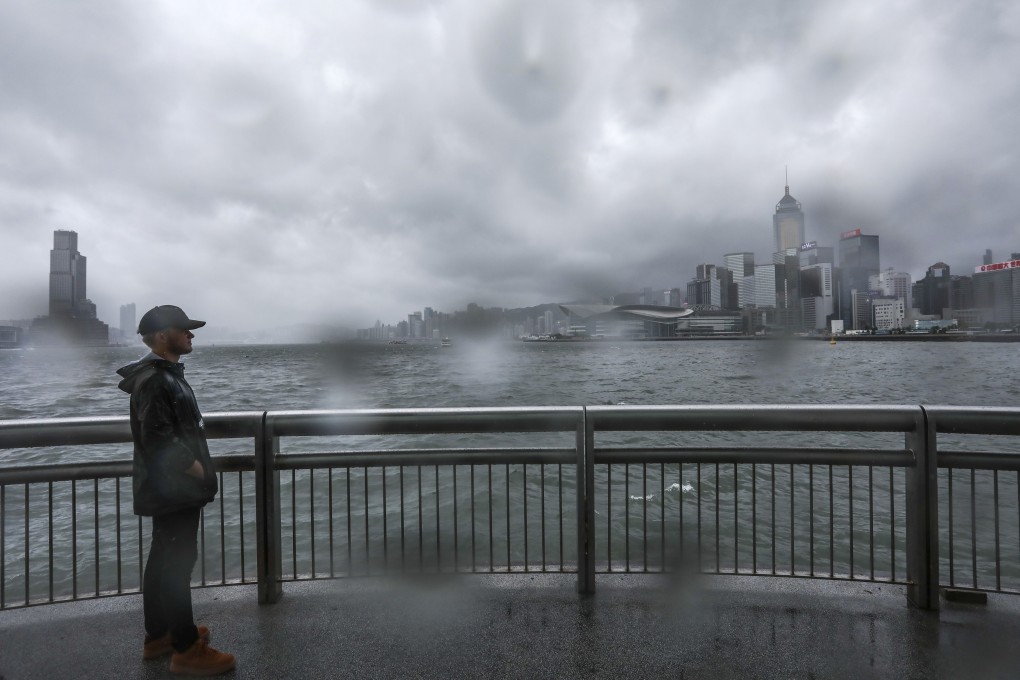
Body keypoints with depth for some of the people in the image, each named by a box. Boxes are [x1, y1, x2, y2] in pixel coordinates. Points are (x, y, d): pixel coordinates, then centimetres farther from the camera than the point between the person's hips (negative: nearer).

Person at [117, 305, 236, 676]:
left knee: (163, 560, 18)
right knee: (178, 562, -2)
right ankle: (187, 648, 8)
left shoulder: (165, 374, 13)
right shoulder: (154, 380, -19)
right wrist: (192, 466, -16)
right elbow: (158, 438, -26)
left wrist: (194, 465, 14)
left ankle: (158, 634, 31)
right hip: (174, 488, -10)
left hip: (169, 486, 10)